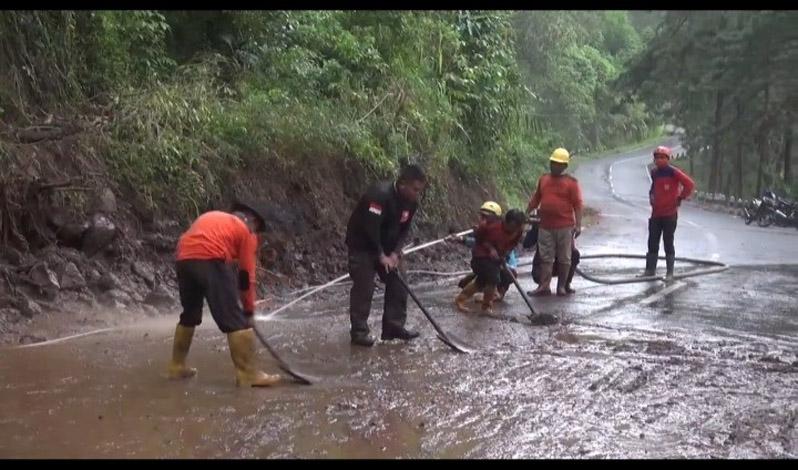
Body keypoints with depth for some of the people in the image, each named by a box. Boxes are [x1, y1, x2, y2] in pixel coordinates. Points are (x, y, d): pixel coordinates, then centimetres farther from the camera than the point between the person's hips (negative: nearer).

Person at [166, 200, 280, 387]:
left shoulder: (211, 217, 34)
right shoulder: (246, 231, 16)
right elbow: (246, 275, 13)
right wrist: (249, 311, 19)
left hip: (183, 259, 7)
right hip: (210, 260, -7)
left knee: (189, 315, 25)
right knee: (235, 319, -2)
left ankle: (177, 367, 33)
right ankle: (248, 373, -5)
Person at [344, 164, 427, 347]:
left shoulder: (411, 202, -5)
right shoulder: (380, 195, -30)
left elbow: (404, 229, 2)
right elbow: (370, 228, -30)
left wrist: (395, 253, -12)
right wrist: (381, 255, -23)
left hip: (387, 247, 8)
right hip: (362, 244, -8)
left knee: (398, 284, 4)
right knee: (364, 288, -11)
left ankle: (394, 326, 11)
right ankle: (359, 331, -5)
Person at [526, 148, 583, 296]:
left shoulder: (571, 182, -5)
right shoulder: (543, 179, 10)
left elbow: (577, 205, -8)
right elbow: (535, 199, 19)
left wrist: (578, 225, -15)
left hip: (565, 227, -4)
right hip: (545, 226, 4)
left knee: (564, 258, 5)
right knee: (545, 257, 5)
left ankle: (562, 286, 14)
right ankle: (544, 286, 7)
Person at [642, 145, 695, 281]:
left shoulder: (673, 172, -10)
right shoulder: (654, 173, 10)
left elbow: (689, 184, -15)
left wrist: (680, 198, -11)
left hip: (670, 214, -6)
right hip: (656, 214, 6)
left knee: (668, 243, -1)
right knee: (652, 242, 9)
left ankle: (670, 272, 7)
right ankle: (650, 269, 18)